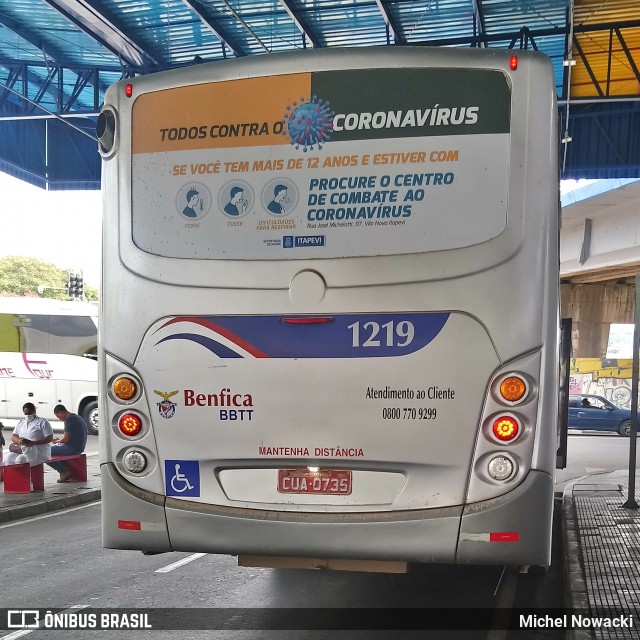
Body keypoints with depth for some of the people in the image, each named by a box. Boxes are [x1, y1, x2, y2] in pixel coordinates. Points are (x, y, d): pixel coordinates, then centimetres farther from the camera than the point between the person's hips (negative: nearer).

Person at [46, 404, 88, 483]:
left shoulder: (69, 420, -16)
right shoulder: (77, 417, 15)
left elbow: (66, 439, -18)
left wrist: (57, 441, 1)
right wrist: (59, 440, 17)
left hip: (72, 449, -10)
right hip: (79, 447, 10)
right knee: (54, 448, 30)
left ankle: (64, 471, -2)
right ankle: (66, 469, 18)